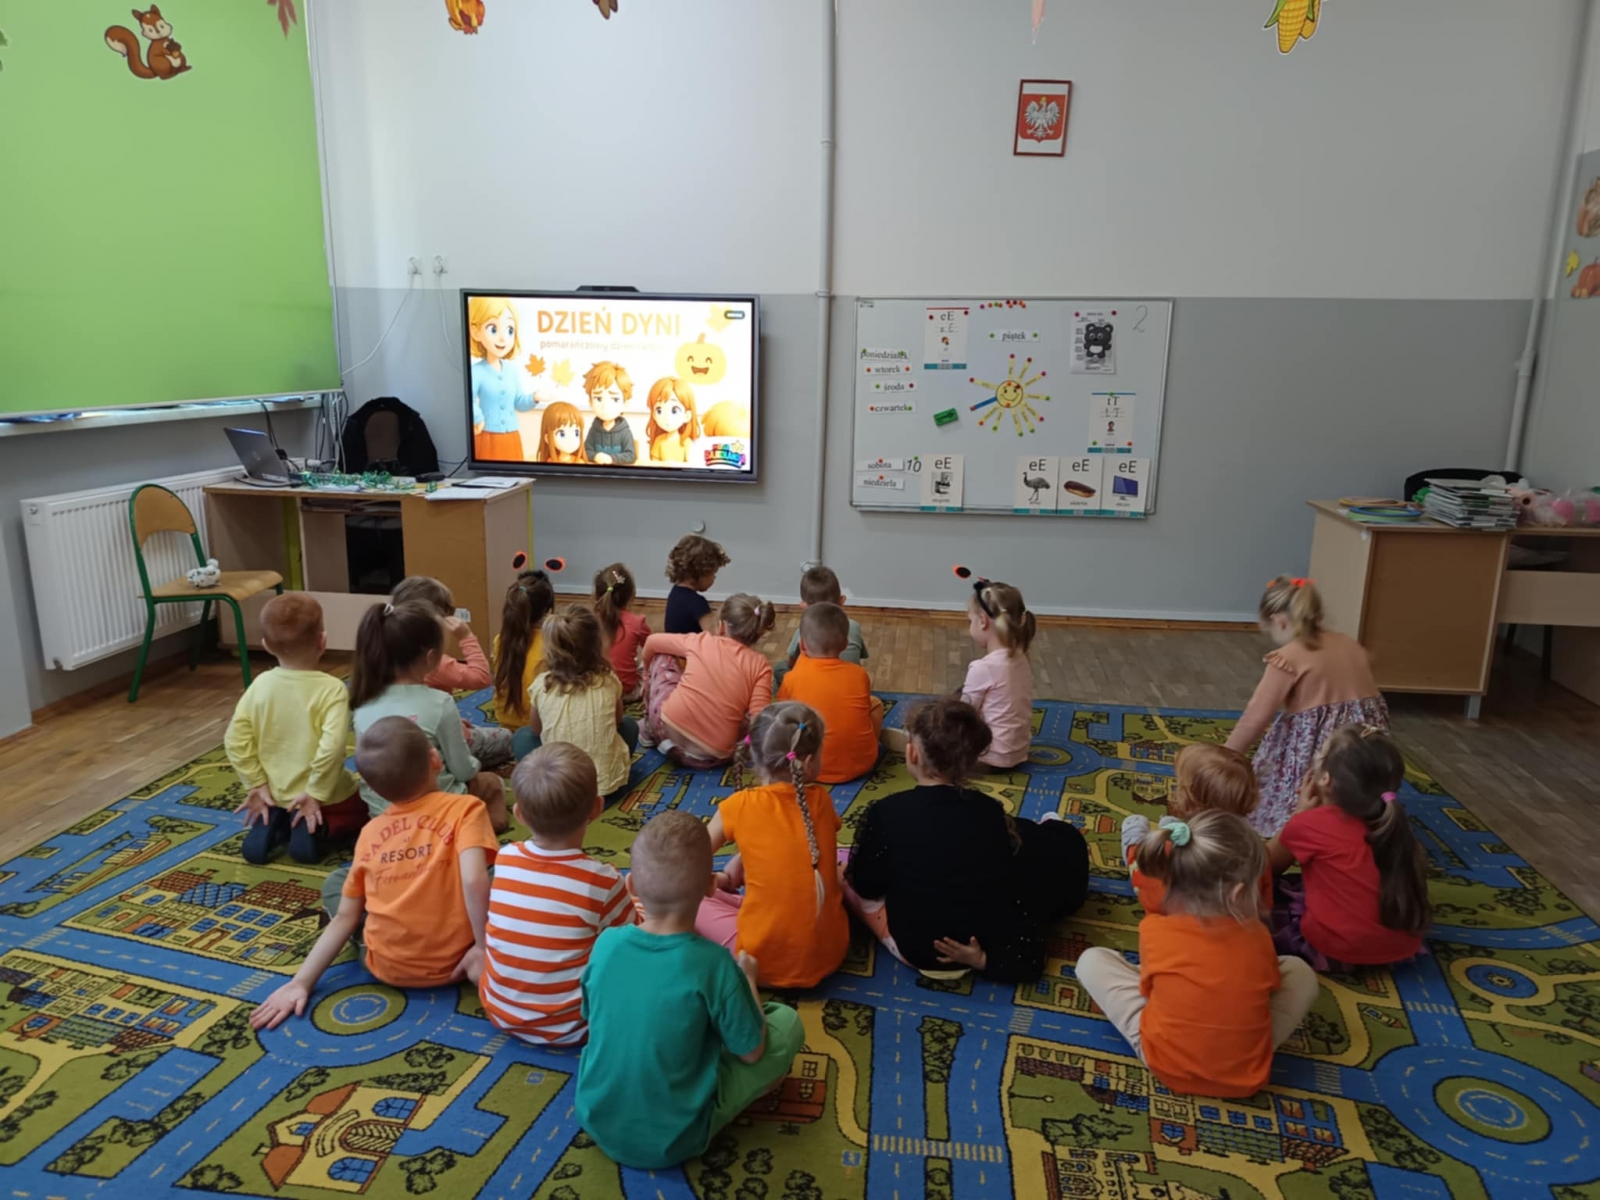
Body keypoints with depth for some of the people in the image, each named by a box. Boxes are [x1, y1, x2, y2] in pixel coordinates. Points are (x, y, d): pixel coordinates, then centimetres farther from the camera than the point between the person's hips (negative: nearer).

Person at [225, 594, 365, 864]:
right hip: (325, 795, -4)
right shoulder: (331, 689, -23)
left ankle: (269, 826, 4)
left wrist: (257, 784, 2)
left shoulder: (260, 684, -8)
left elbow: (235, 741, -7)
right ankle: (316, 829, -5)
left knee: (280, 811, 38)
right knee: (360, 814, 25)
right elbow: (332, 746, -32)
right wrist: (316, 794, -20)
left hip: (278, 793, 5)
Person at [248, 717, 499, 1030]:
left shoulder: (370, 832, 3)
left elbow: (344, 918, 3)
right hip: (453, 962, -2)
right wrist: (485, 948, -16)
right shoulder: (464, 808, -11)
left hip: (389, 968, 3)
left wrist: (300, 982, 8)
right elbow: (474, 881, -26)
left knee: (334, 883, 25)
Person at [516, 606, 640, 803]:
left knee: (522, 736, 24)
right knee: (629, 724, 27)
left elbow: (536, 732, 10)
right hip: (609, 785, 1)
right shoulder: (609, 681, -4)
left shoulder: (541, 685, -7)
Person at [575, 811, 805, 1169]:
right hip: (673, 1141, -4)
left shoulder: (606, 944, -13)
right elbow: (751, 1052, -11)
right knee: (788, 1021, 3)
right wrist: (747, 978, 6)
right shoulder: (713, 963, -25)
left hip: (597, 1123, 5)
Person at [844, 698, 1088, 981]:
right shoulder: (990, 812, -12)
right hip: (987, 945, 2)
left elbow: (865, 886, -6)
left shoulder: (886, 812, -20)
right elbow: (1008, 873, 0)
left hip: (914, 949, -1)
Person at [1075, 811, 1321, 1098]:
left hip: (1166, 1065, -1)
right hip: (1246, 1076, 2)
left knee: (1091, 959, 8)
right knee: (1300, 971, 17)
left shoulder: (1153, 929, -17)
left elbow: (1146, 987, 0)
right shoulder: (1257, 936, -13)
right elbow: (1271, 985, 8)